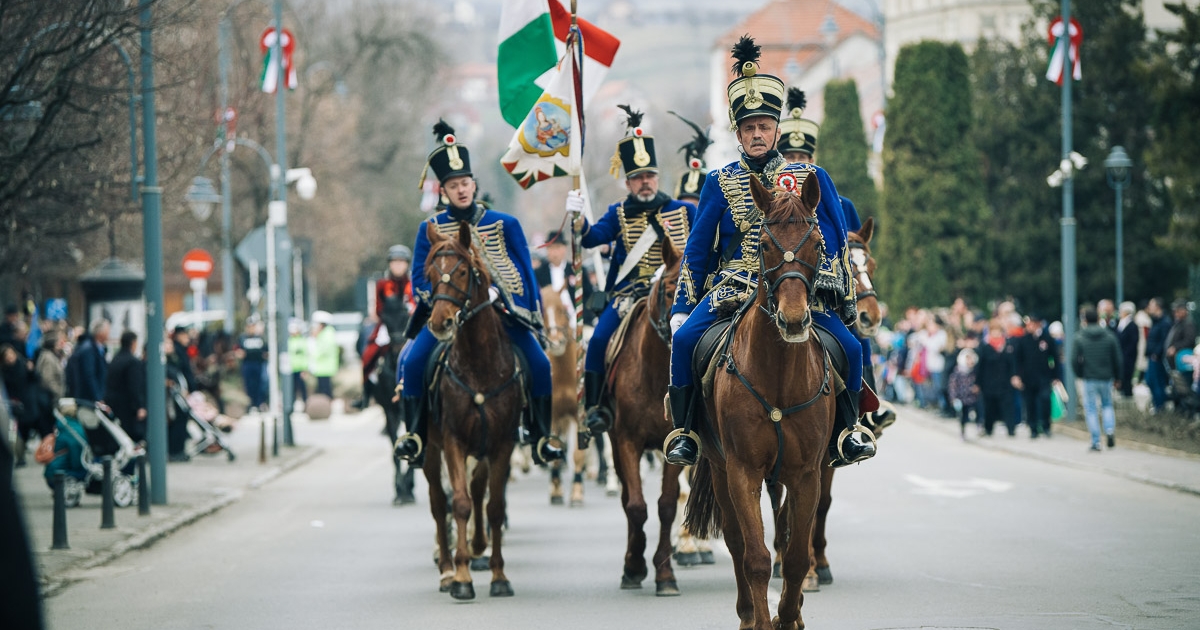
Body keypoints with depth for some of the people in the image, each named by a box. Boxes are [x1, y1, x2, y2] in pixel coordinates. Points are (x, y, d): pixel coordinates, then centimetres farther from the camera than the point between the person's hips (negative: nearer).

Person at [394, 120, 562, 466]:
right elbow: (420, 280, 5)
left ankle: (541, 437, -2)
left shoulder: (505, 224, 6)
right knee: (413, 361, -23)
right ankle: (415, 434, -9)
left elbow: (525, 274, 8)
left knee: (539, 363, -17)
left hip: (501, 309, 0)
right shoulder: (430, 229, 7)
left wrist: (534, 318, 0)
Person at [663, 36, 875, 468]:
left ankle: (846, 431, 0)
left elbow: (835, 244, 11)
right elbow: (696, 249, 10)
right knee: (685, 339, -26)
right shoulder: (720, 184, 8)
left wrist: (844, 300, 6)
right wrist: (681, 307, 4)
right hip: (733, 287, 0)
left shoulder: (811, 179, 8)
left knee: (849, 348, -19)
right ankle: (683, 431, -14)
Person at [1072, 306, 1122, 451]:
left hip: (1089, 378, -2)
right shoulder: (1109, 336, -1)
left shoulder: (1079, 338, -7)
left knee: (1090, 409, 6)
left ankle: (1096, 442, 2)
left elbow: (1074, 360, -7)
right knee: (1107, 405, 21)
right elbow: (1117, 359, 2)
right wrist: (1116, 376, 14)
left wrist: (1079, 374, 10)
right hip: (1106, 378, 2)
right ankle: (1109, 431, -3)